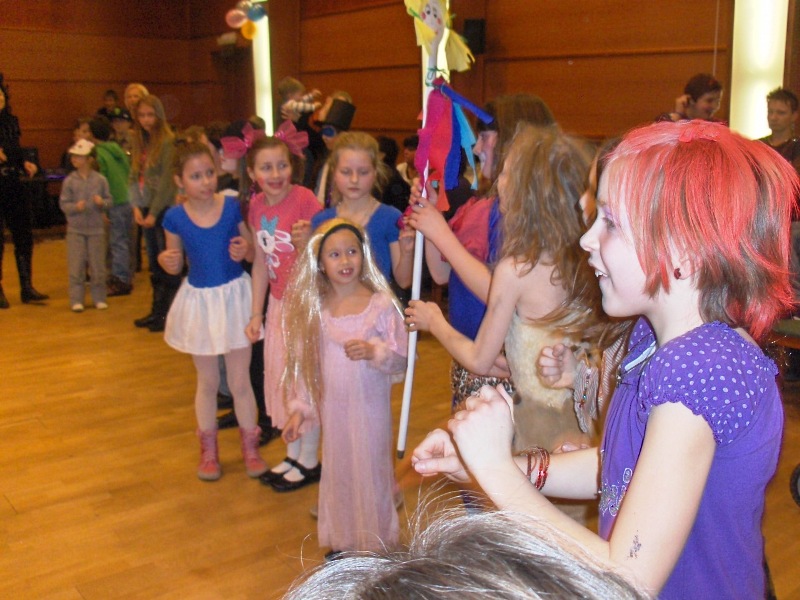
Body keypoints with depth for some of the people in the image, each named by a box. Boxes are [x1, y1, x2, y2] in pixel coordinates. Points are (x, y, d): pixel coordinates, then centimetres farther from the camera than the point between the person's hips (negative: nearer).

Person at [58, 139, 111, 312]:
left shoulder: (100, 180, -2)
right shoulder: (69, 181, -2)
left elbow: (108, 201, 2)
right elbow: (63, 204, -1)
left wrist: (102, 202, -19)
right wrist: (76, 207, -20)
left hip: (96, 228, 0)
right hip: (75, 229, 0)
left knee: (97, 266, 6)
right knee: (76, 266, 1)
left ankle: (99, 298, 19)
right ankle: (76, 300, 9)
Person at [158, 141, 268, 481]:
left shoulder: (233, 207, -10)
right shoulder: (175, 217, -7)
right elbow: (175, 266, 3)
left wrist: (245, 249, -23)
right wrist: (166, 260, -19)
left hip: (234, 298, -1)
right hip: (200, 301, 1)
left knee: (240, 381, 7)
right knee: (207, 381, 15)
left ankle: (249, 446, 27)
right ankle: (208, 449, 33)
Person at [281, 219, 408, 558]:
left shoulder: (381, 304, -12)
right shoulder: (313, 308, -1)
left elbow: (402, 358, -9)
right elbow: (303, 363, 5)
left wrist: (374, 351, -27)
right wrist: (299, 408, 3)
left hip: (369, 407, -3)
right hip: (333, 409, 4)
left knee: (371, 473, 7)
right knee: (338, 473, 16)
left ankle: (377, 545, 26)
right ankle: (343, 541, 35)